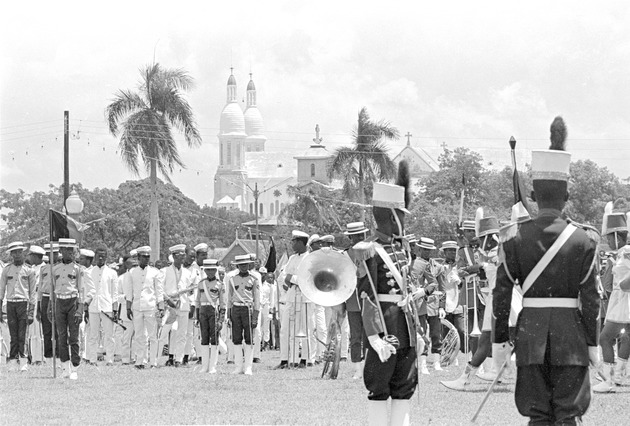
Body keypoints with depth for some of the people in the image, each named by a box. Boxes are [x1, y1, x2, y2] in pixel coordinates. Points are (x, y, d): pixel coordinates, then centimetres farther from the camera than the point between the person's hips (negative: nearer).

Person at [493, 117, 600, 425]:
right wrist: (593, 343, 4)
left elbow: (502, 294, -3)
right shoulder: (582, 241, -5)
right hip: (571, 334, -1)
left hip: (531, 334, 1)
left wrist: (500, 341, 4)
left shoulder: (514, 238, -3)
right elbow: (590, 299, -4)